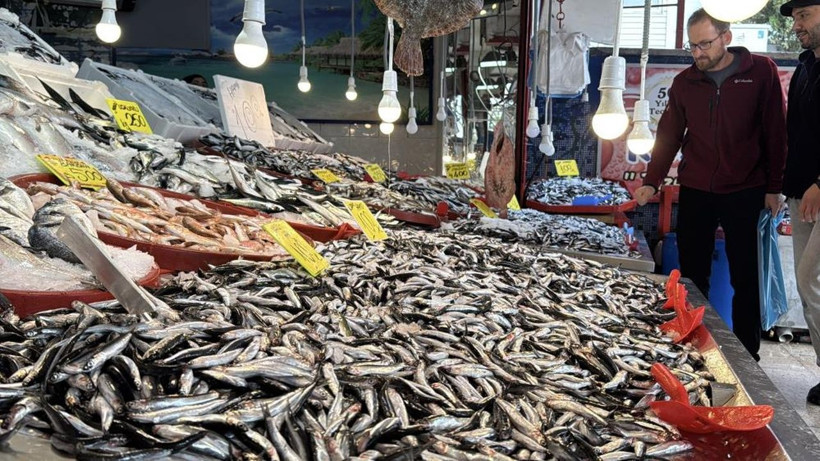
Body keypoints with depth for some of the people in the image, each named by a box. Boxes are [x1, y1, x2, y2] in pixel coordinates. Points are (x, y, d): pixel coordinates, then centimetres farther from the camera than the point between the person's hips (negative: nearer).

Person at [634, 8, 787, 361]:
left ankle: (748, 356, 14)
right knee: (692, 276, 7)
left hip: (744, 193, -3)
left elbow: (775, 133, -2)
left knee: (745, 279, 3)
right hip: (695, 192, 3)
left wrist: (773, 187, -3)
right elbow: (669, 135, 8)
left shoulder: (761, 72, -3)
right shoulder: (685, 82, 5)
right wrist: (651, 182, 1)